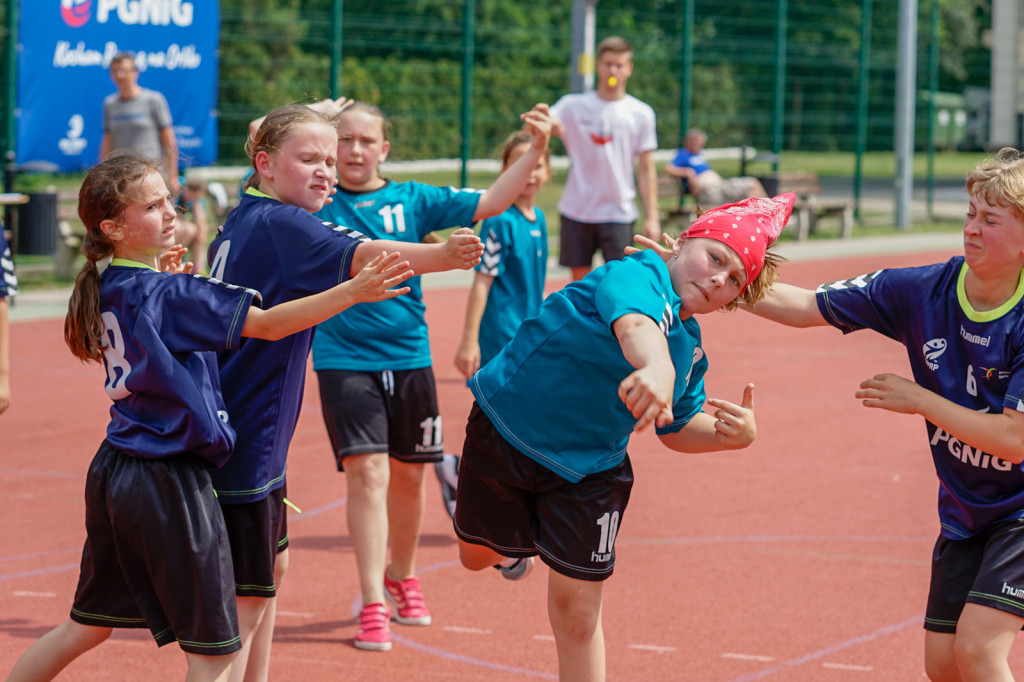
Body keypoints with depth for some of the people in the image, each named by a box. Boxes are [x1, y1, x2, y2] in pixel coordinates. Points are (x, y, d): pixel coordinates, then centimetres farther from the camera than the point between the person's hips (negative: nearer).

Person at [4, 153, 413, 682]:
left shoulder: (108, 287, 7)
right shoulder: (163, 294, -17)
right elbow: (267, 324, -23)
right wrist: (354, 292, -29)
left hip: (114, 475, 9)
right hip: (167, 481, -9)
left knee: (88, 626, 23)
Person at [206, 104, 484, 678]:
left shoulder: (243, 221, 10)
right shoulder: (281, 223, -17)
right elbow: (362, 256, -36)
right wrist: (444, 255, -50)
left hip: (256, 438, 11)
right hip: (242, 442, -11)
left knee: (273, 568, 24)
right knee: (248, 601, -8)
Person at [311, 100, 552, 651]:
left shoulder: (412, 200, 2)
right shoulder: (316, 203, 0)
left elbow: (489, 203, -3)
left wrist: (536, 149, -12)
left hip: (408, 357, 3)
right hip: (344, 359, -3)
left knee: (408, 474, 13)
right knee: (367, 471, -12)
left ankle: (401, 577, 37)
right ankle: (372, 604, -8)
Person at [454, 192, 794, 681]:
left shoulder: (691, 348, -3)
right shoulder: (638, 273, -26)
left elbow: (677, 428, 11)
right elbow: (635, 321, -51)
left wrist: (732, 434, -11)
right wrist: (656, 369, -74)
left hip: (589, 470, 5)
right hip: (504, 432, -4)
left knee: (577, 611, -1)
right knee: (478, 555, 19)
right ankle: (516, 541, 55)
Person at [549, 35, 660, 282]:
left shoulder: (641, 113, 4)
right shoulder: (573, 106, 4)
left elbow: (646, 169, 5)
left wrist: (651, 217, -1)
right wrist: (547, 126, -32)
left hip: (618, 213, -1)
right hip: (576, 211, 1)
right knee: (580, 280, 7)